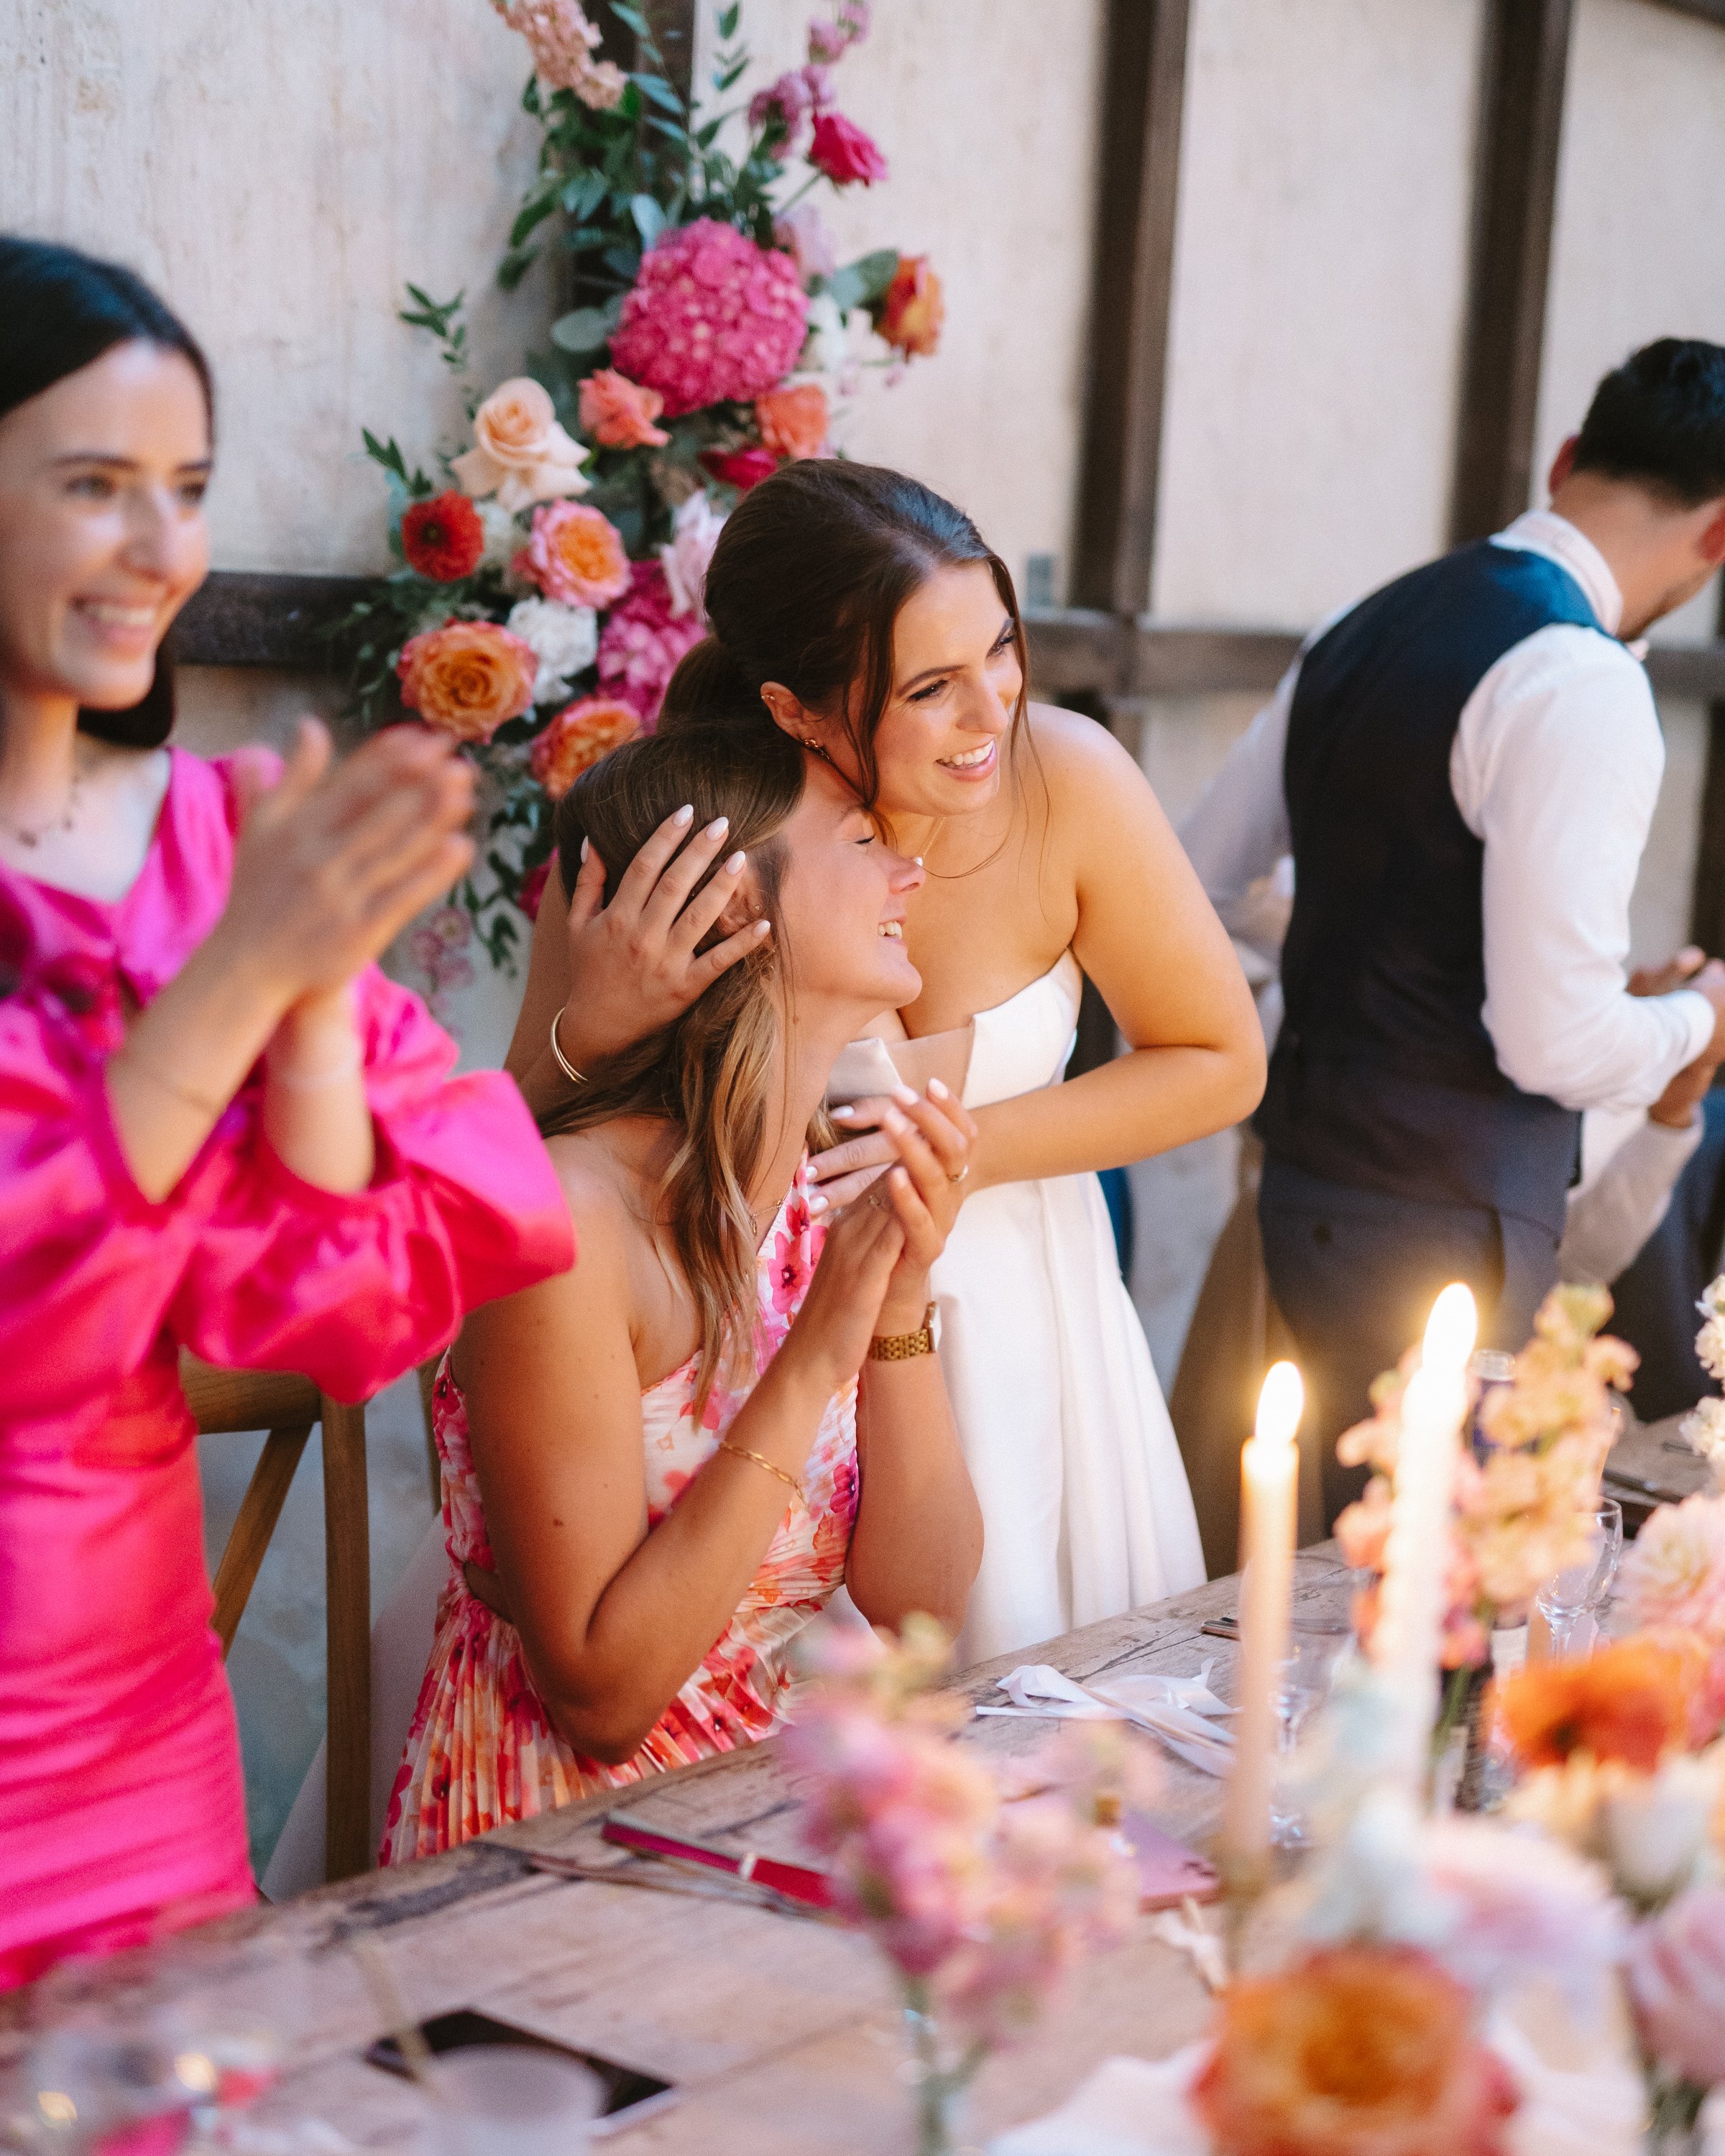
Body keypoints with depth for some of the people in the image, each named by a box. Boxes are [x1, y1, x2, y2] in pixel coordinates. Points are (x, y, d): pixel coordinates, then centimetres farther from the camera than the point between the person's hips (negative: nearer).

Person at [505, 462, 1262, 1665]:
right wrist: (589, 1030, -33)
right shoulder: (664, 846, -22)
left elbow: (1221, 1064, -5)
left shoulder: (1067, 780, -19)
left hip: (1015, 1329, 2)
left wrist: (967, 1147, -16)